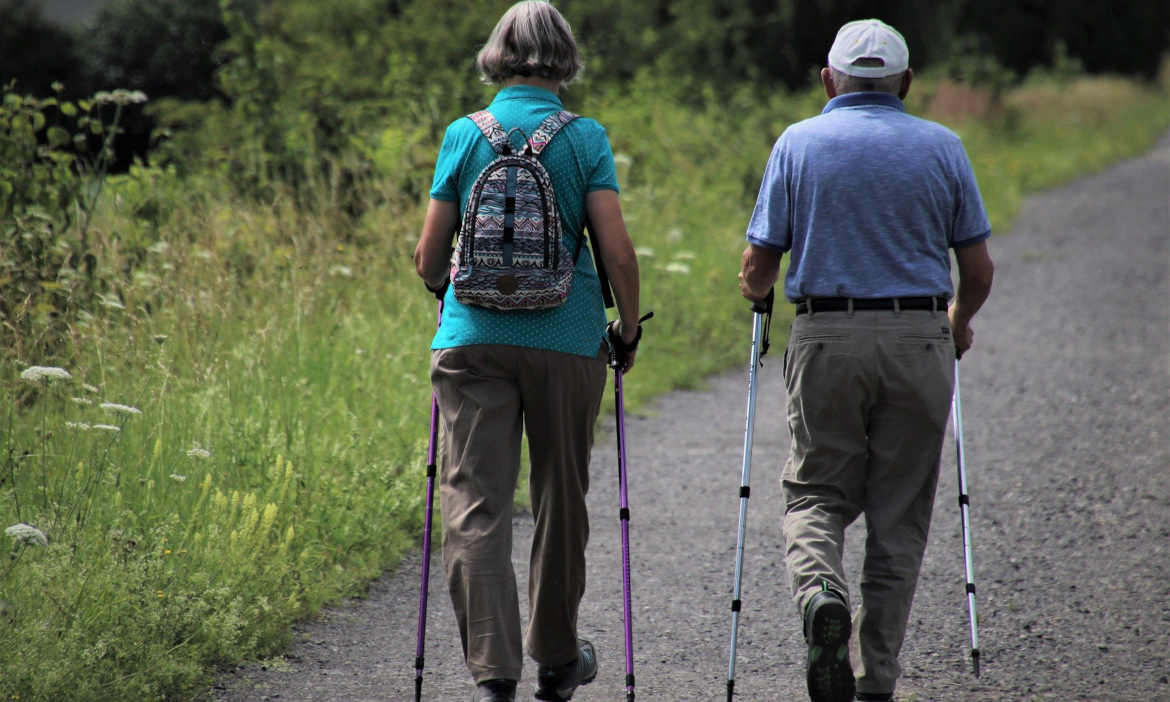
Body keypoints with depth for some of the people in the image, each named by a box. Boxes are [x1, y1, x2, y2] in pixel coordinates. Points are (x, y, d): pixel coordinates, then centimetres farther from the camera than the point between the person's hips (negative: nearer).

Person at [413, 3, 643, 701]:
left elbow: (429, 259, 4)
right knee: (560, 499, 16)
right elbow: (618, 252, -8)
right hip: (568, 338, 0)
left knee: (476, 505, -2)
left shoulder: (464, 135, 2)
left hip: (473, 337, 0)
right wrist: (630, 330, 8)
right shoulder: (584, 139, -2)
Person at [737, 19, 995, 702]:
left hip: (826, 339, -1)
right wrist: (959, 324, 27)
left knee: (817, 492, 12)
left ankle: (820, 593, -20)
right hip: (919, 342, 1)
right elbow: (979, 270, 6)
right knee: (898, 518, 9)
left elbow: (758, 271, 1)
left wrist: (757, 291, 24)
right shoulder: (941, 147, 5)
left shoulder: (799, 143, 2)